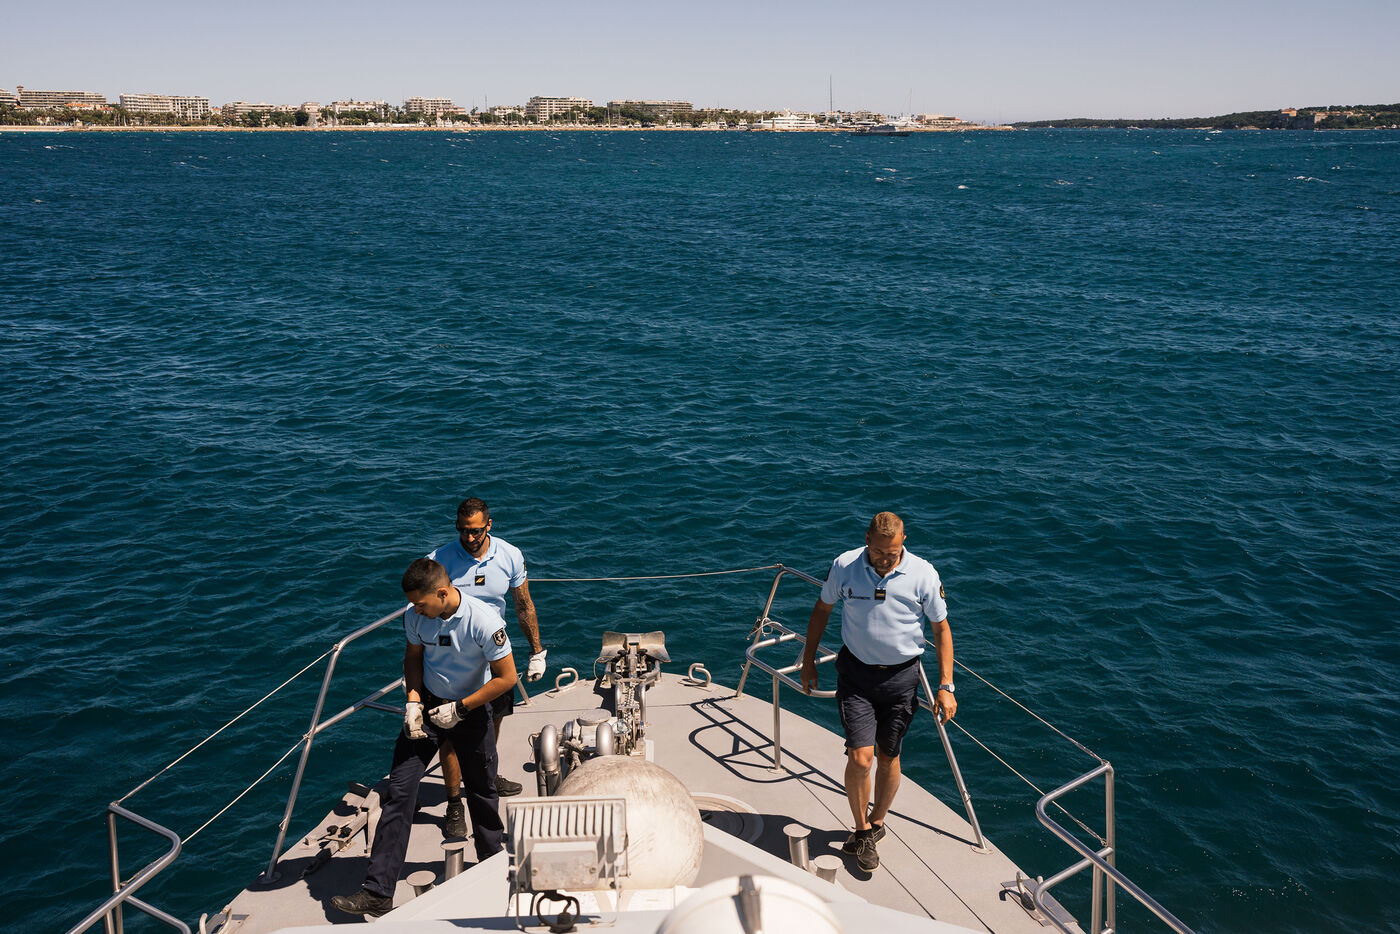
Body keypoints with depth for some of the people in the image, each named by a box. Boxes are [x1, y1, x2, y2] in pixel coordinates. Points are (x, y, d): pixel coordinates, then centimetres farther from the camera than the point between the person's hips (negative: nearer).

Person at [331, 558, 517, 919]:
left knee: (482, 791, 13)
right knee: (399, 790, -4)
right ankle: (377, 892, 2)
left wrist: (459, 709, -17)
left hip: (471, 709, -3)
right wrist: (413, 701, -8)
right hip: (428, 704, 3)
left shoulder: (484, 622, -27)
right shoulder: (415, 617, -14)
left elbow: (507, 677, -19)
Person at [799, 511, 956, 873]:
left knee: (888, 758, 11)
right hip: (856, 672, 0)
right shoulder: (845, 566, -10)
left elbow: (941, 628, 0)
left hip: (901, 676, 1)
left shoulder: (923, 574, -11)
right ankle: (863, 830, 15)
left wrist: (945, 686, -4)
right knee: (860, 757, -9)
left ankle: (877, 822, 37)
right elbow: (822, 609, 7)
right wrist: (808, 661, 10)